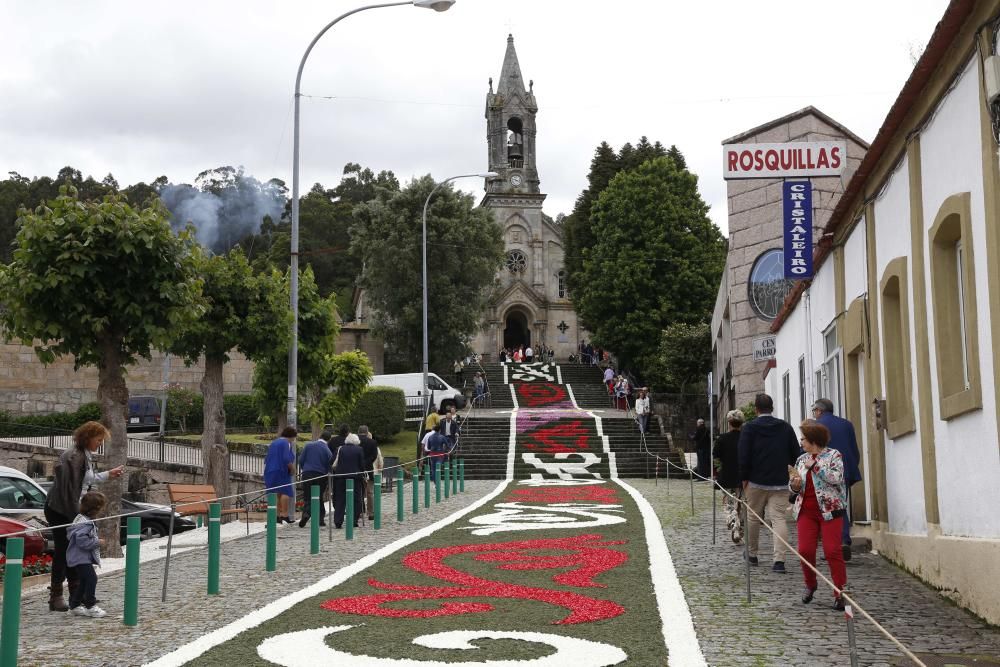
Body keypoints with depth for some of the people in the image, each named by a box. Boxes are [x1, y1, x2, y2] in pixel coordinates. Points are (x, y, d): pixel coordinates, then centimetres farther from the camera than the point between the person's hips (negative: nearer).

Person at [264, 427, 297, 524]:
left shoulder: (273, 443, 16)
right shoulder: (286, 443, -9)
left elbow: (266, 459, 19)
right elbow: (287, 459, -21)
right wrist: (292, 469, -6)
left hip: (270, 472, 8)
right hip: (281, 471, -8)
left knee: (275, 493, 11)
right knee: (285, 492, -2)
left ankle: (276, 515, 9)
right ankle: (284, 514, -10)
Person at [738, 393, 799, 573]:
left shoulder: (749, 428, -3)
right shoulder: (786, 427, 5)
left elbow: (744, 455, -7)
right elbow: (795, 454, 7)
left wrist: (744, 478, 2)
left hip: (756, 481, -1)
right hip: (780, 483, 1)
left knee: (754, 518, 14)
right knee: (779, 518, -4)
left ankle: (752, 554, 28)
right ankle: (779, 560, -15)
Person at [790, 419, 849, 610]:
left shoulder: (833, 455, -1)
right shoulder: (802, 459, 14)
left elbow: (837, 478, -17)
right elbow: (794, 487, 20)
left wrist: (815, 466, -15)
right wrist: (794, 484, -4)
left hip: (829, 510, -5)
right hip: (806, 511, 5)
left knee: (832, 551, -11)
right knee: (805, 550, -2)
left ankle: (840, 593, -3)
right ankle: (810, 585, 21)